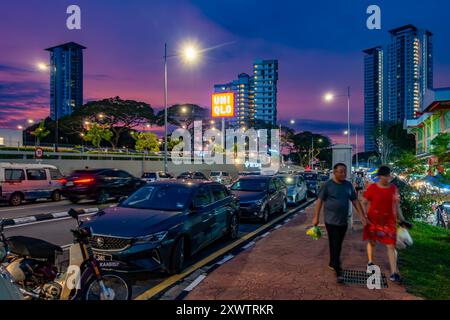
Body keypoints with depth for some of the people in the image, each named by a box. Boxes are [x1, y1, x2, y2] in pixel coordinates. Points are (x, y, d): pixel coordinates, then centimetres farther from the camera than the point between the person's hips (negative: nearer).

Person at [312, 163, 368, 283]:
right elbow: (320, 201, -7)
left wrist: (362, 215, 3)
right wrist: (316, 217, -8)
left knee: (338, 245, 16)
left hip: (343, 221, 5)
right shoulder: (327, 185, -9)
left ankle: (332, 263, 34)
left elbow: (355, 200, 10)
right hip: (331, 221, -5)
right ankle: (338, 272, 0)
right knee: (335, 245, -4)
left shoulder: (348, 185, 6)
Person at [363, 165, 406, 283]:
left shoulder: (394, 188, 1)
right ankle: (370, 262, 37)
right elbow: (365, 203, -2)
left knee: (391, 245, -3)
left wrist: (402, 219, 7)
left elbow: (397, 205, 9)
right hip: (373, 219, -2)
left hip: (389, 221, 2)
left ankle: (394, 272, 0)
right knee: (371, 242, 14)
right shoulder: (372, 188, -10)